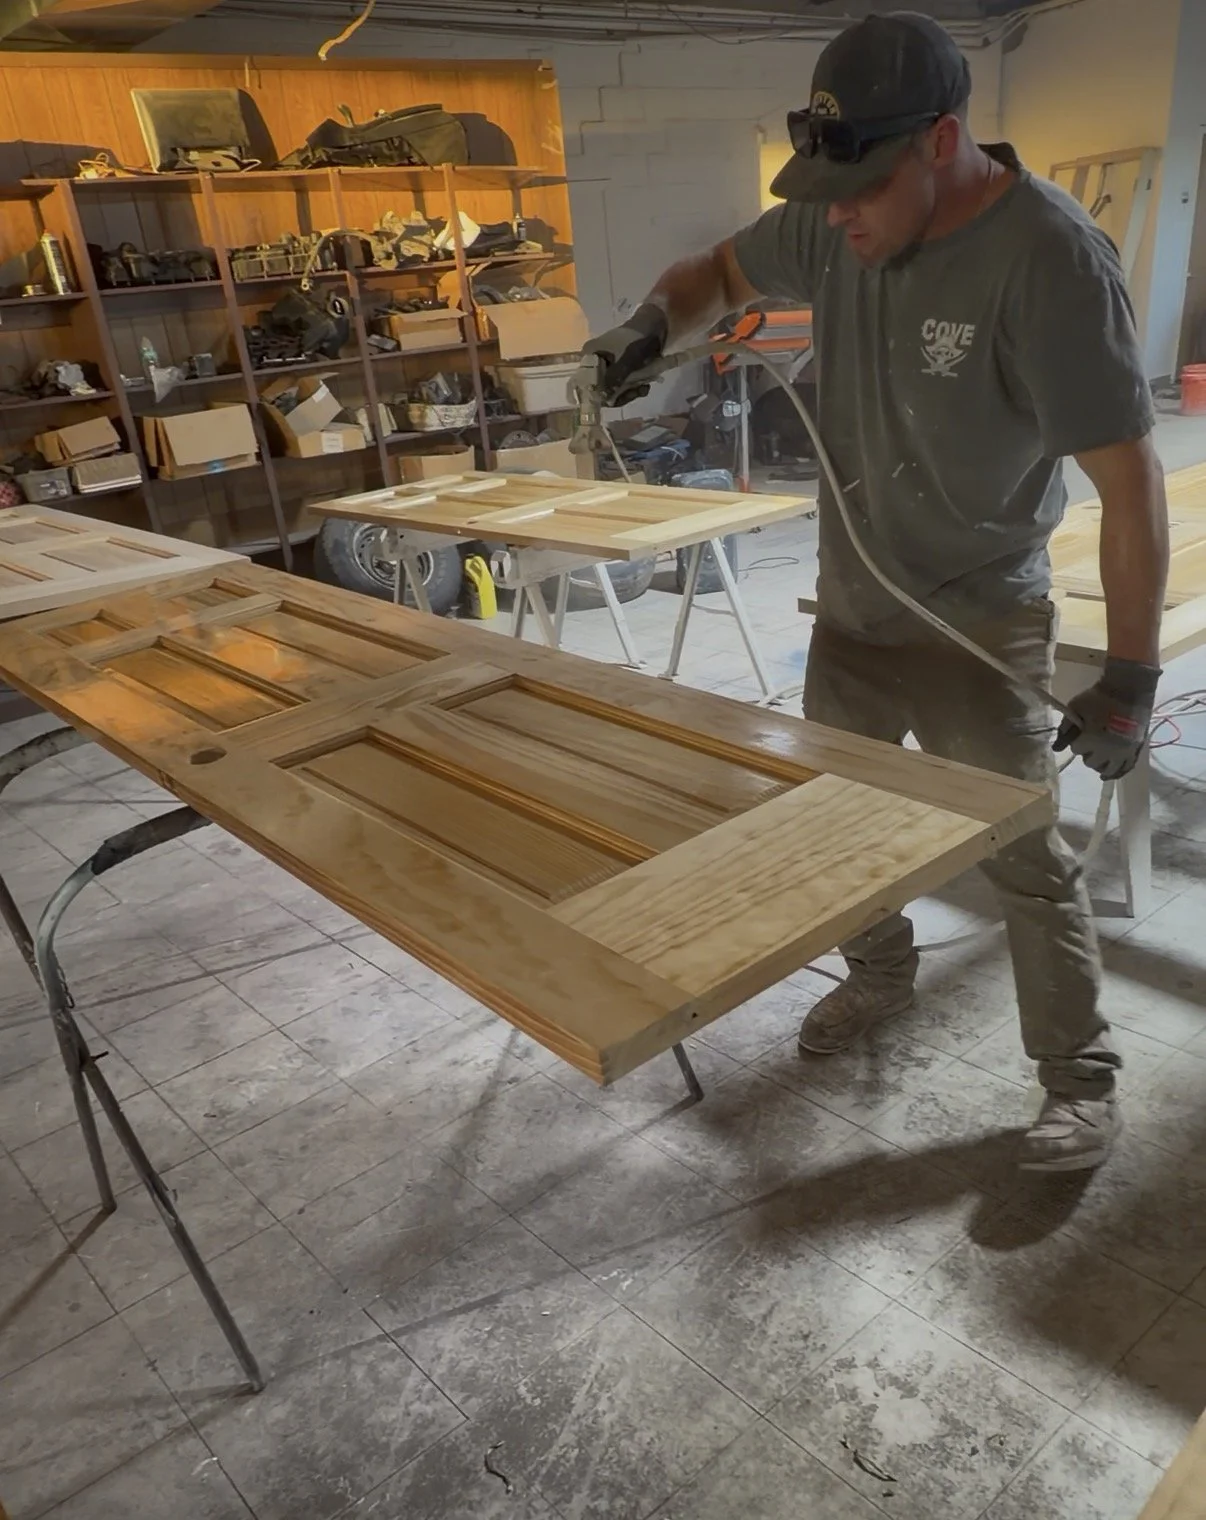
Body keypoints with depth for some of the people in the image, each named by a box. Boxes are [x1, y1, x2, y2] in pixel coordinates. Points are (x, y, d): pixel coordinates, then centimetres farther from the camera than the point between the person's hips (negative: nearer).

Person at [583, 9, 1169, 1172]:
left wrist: (1130, 674, -21)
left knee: (1021, 854, 0)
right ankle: (880, 976, 44)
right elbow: (723, 272, 14)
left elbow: (1129, 479, -22)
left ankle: (1080, 1078, 21)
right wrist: (655, 321, -9)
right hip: (849, 602, 7)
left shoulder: (1049, 259, -23)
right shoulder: (834, 222, -5)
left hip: (977, 621, -6)